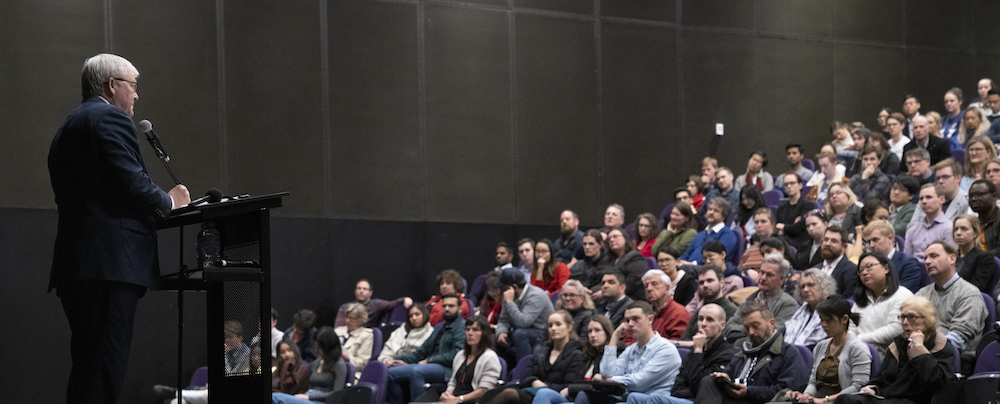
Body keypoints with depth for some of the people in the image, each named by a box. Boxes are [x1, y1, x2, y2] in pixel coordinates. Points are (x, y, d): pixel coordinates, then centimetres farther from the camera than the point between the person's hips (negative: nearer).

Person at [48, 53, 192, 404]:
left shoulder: (68, 127, 25)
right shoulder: (111, 118, -5)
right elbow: (131, 182, -17)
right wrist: (169, 202, 3)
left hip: (73, 260, 10)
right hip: (112, 261, -10)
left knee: (86, 366, 10)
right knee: (106, 369, -13)